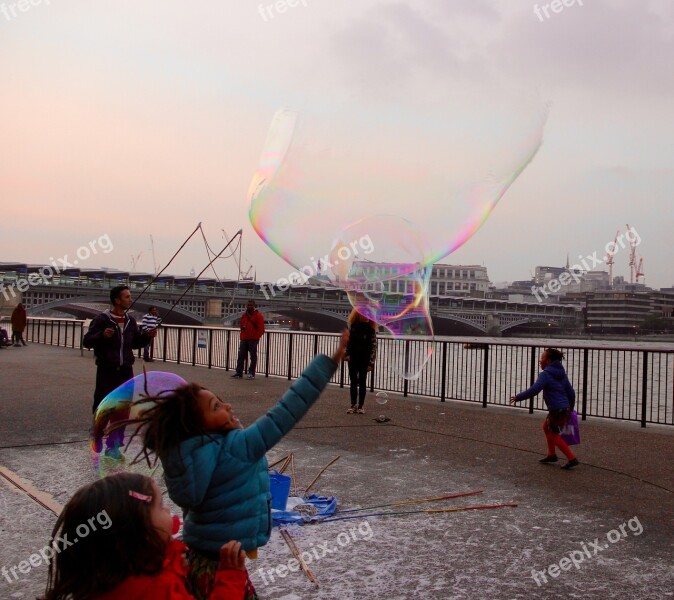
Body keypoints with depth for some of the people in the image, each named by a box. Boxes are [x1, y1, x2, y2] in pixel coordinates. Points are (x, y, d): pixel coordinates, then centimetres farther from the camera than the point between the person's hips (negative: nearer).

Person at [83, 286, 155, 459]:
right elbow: (87, 341, -10)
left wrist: (147, 336, -2)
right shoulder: (102, 319, -10)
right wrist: (102, 335, -28)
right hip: (106, 371, -5)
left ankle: (114, 446, 21)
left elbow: (136, 342, 16)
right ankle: (96, 445, 12)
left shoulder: (130, 321, 8)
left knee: (122, 410, 10)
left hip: (125, 371, 6)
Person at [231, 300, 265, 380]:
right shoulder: (244, 315, 16)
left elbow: (261, 329, -8)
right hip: (244, 339, 6)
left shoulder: (258, 315, -4)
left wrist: (256, 337, -13)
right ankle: (238, 372, 8)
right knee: (241, 355, 4)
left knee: (253, 357, -1)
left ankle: (251, 373, 2)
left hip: (253, 339, -6)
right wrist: (242, 327, 5)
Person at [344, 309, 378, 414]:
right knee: (353, 382, 7)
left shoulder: (370, 329, -4)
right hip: (353, 358, 3)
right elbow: (347, 340, 8)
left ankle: (361, 406, 9)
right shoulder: (353, 326, 4)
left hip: (364, 359, -3)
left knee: (362, 382, 3)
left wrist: (371, 362, -10)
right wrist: (347, 354, -5)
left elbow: (373, 346, -5)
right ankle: (353, 405, 14)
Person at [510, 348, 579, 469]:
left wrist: (518, 397, -17)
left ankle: (572, 459, 2)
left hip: (556, 409, -9)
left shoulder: (545, 374, -12)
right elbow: (571, 392, 16)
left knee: (554, 436, 5)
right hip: (565, 408, 9)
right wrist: (570, 408, 28)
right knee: (546, 427, 25)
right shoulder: (561, 374, 13)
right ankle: (552, 455, 33)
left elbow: (534, 390, -24)